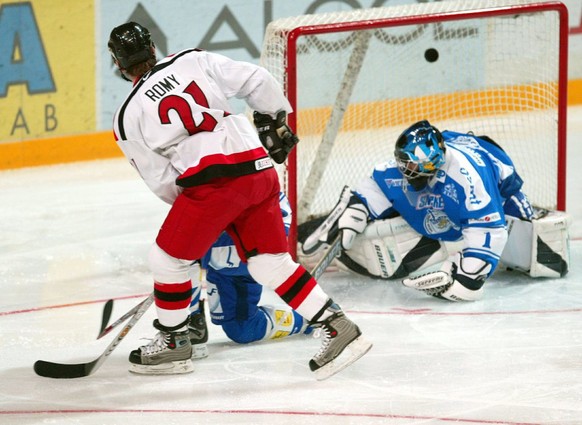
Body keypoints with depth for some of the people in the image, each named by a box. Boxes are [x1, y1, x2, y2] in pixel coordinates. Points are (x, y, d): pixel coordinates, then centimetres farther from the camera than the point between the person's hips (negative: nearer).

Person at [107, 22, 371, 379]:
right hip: (260, 168, 5)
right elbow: (255, 80, 10)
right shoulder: (194, 61, 12)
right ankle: (338, 328, 6)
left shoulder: (128, 118, 4)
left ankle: (173, 342, 21)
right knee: (272, 262, 11)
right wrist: (274, 121, 24)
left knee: (168, 258, 13)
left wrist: (189, 203, 21)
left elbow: (161, 181, 6)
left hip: (211, 181, -5)